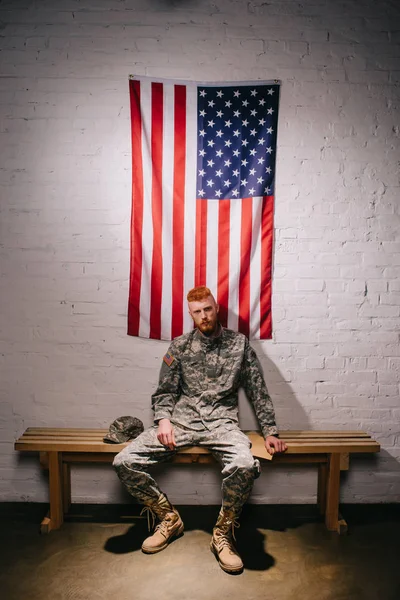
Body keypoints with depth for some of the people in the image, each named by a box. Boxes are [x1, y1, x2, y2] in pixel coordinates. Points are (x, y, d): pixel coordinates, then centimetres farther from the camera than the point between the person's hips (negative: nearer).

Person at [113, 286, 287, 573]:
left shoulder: (239, 343, 8)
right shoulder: (180, 346, 10)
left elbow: (259, 391, 9)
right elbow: (165, 392, 11)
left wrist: (270, 431, 3)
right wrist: (163, 420, -8)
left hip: (221, 422, -1)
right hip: (182, 419, 2)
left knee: (245, 466, -34)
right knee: (124, 462, -16)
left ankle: (223, 534, -5)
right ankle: (169, 518, 8)